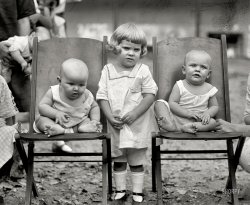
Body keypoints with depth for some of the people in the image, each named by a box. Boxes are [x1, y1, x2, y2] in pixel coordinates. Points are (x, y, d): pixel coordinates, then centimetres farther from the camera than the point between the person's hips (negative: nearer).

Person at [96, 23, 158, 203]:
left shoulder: (143, 70, -5)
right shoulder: (108, 70, 0)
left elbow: (150, 95, -8)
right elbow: (102, 96, -2)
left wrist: (134, 113, -17)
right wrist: (110, 117, -13)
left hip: (137, 125, -2)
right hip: (115, 125, 2)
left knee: (136, 161, 6)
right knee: (118, 160, 13)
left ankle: (138, 192, 15)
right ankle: (120, 191, 25)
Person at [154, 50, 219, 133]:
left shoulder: (209, 89, 4)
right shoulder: (180, 86, -2)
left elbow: (214, 106, 11)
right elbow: (172, 103, -8)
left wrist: (208, 113, -13)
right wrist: (187, 113, -22)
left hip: (198, 122, 1)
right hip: (176, 118, -1)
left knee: (213, 122, -26)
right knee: (159, 103, -16)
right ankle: (170, 125, -43)